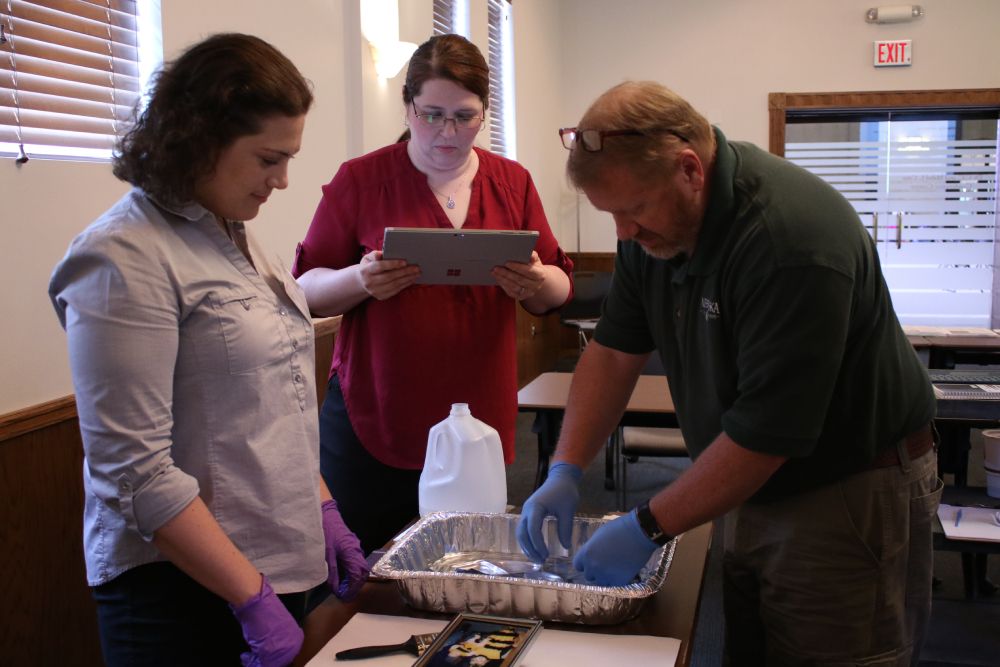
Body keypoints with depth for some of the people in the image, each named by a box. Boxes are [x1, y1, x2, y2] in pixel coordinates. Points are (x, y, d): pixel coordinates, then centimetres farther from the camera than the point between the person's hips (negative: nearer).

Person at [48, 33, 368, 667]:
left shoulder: (235, 236, 7)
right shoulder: (126, 258, -17)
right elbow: (134, 468, -21)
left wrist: (323, 509, 8)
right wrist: (254, 598, -20)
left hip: (281, 562, 8)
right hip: (184, 587, -7)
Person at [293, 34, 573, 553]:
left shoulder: (512, 182, 6)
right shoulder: (360, 179, -1)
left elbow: (558, 290, 8)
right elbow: (307, 291, 1)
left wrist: (536, 284, -16)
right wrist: (360, 280, -21)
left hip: (478, 419, 2)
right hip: (372, 422, -2)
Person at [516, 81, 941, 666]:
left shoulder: (792, 240, -29)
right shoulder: (654, 222, -4)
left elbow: (765, 432, -28)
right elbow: (615, 352, 3)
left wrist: (649, 528, -21)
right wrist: (566, 472, -6)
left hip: (850, 496, -7)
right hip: (760, 487, 7)